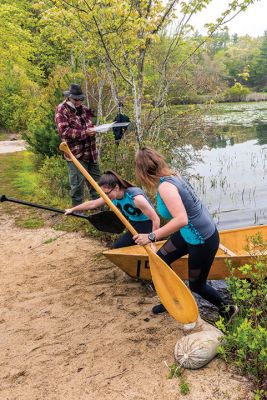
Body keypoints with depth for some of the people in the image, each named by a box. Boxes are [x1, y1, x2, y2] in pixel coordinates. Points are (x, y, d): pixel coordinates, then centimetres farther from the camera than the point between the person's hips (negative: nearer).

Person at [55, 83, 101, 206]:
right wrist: (84, 133, -22)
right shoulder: (61, 110, -8)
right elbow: (64, 131, -19)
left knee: (96, 179, 16)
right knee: (78, 183, -4)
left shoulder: (83, 108, 13)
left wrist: (94, 128, 3)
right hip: (75, 154, -7)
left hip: (90, 152, 8)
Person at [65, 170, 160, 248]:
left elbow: (156, 219, -33)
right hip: (134, 226, 8)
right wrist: (72, 209, 12)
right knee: (118, 247, 8)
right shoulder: (111, 196, -12)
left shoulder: (135, 197, -34)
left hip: (147, 225, -8)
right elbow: (92, 204, 4)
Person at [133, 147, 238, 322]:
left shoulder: (165, 186, -29)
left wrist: (151, 237, -34)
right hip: (188, 233, 9)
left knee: (196, 285, 12)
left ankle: (227, 309, 37)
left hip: (203, 241, -9)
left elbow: (181, 220, -39)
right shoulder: (172, 176, -2)